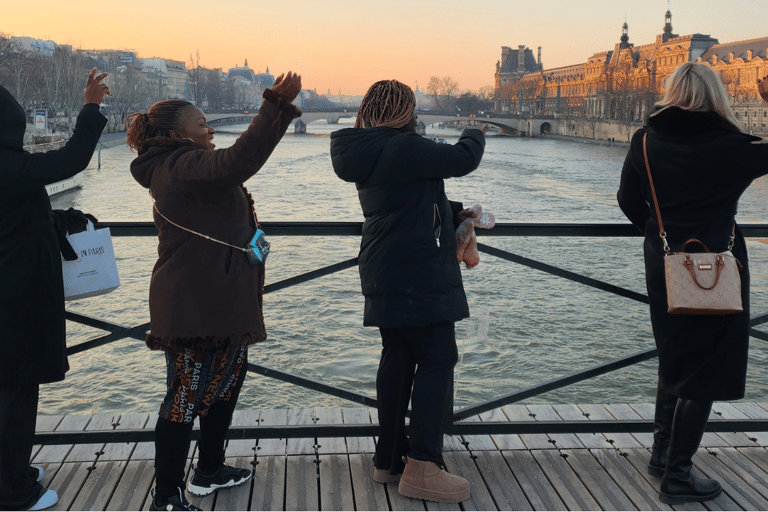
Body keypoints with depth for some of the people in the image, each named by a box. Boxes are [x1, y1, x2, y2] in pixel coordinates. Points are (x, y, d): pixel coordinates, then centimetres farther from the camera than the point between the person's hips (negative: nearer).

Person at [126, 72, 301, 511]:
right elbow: (238, 162, -35)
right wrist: (277, 106, -37)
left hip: (218, 302, 11)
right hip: (195, 305, -11)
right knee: (188, 393, -5)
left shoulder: (181, 166, 18)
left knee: (228, 378, 20)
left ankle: (210, 470, 34)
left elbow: (230, 168, 27)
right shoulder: (181, 166, -18)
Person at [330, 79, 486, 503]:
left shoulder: (367, 152, 14)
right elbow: (461, 160, -12)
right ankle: (421, 467, -6)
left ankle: (389, 459, 20)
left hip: (385, 275, 10)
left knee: (398, 357, 13)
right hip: (416, 275, -10)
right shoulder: (403, 147, -17)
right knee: (437, 358, -5)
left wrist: (454, 213, 19)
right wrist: (475, 134, 9)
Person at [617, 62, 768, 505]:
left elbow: (629, 203, 6)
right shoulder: (728, 146, -12)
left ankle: (663, 453, 32)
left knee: (674, 360, 21)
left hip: (663, 266, 5)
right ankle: (677, 476, 7)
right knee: (705, 370, 4)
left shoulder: (645, 141, 0)